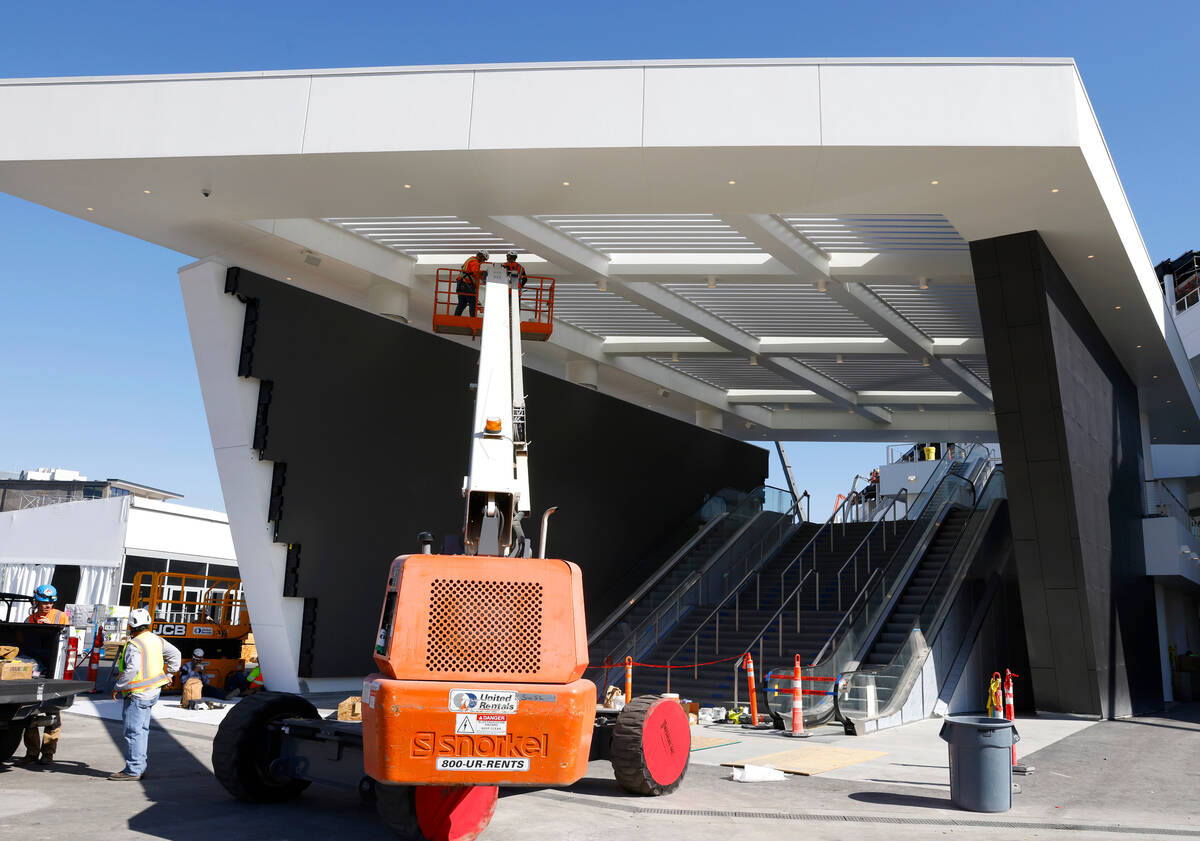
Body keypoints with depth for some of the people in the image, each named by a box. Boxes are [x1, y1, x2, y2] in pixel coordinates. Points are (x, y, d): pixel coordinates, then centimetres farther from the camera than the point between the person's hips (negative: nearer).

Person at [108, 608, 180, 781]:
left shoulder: (134, 645, -18)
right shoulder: (156, 639, 9)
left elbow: (131, 670, -26)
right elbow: (174, 653, 17)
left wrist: (117, 688, -15)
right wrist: (169, 673, 24)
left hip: (138, 694, -9)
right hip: (153, 692, 9)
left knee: (133, 731, -5)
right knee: (142, 729, 15)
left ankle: (133, 770, -3)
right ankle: (140, 767, 21)